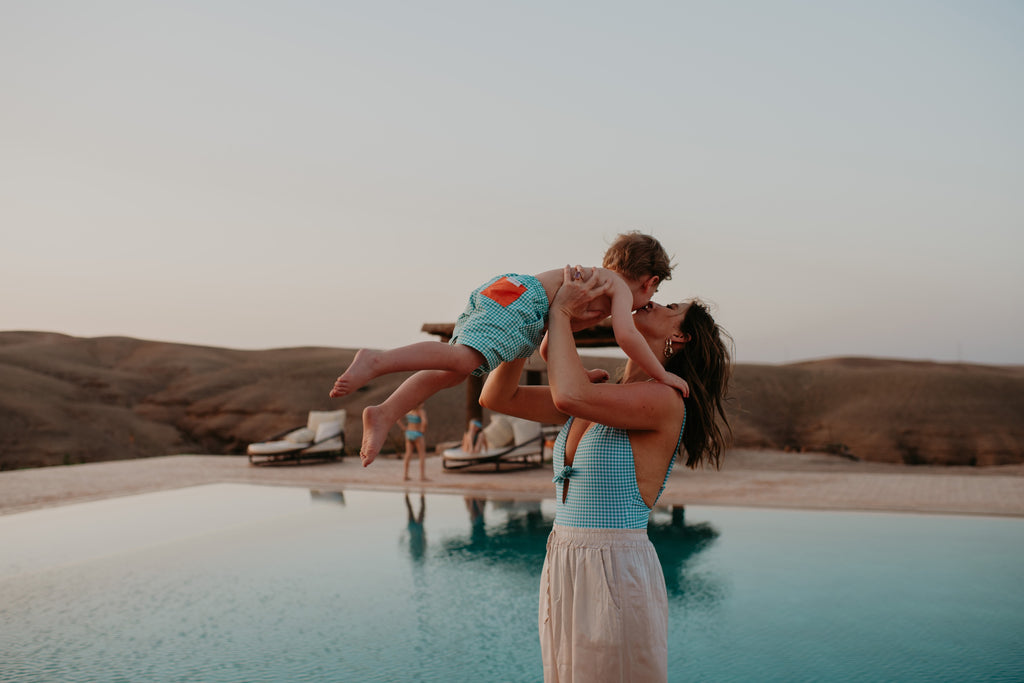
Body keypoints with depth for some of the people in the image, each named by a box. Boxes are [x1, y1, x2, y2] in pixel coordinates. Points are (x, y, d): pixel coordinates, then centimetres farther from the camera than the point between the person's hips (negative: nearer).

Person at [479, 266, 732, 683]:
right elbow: (495, 397, 9)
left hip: (618, 574, -7)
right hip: (562, 570, 7)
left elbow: (568, 395, -29)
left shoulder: (665, 402, -13)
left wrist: (561, 312, -15)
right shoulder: (598, 393, 10)